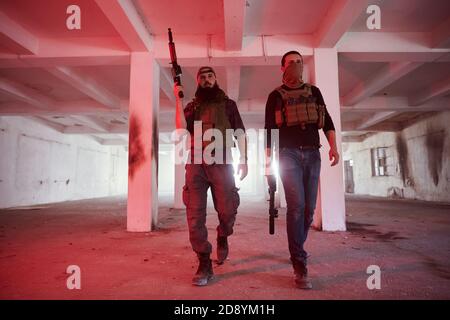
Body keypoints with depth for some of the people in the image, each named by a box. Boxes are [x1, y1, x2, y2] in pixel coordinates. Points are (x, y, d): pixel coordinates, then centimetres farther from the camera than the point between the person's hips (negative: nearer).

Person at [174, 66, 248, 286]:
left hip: (221, 163, -1)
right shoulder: (192, 107, 18)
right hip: (196, 163, 1)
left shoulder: (228, 104, 17)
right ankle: (204, 264, 3)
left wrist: (244, 160, 1)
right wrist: (179, 99, -2)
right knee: (195, 214, -6)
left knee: (227, 211, -1)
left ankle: (222, 238, 34)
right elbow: (181, 128, -1)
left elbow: (240, 133, 11)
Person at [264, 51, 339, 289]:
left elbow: (327, 121, 10)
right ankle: (299, 265, -11)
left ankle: (296, 249, 26)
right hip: (289, 154, -4)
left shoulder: (314, 92, 16)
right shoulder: (276, 96, 7)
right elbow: (269, 131, 5)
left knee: (309, 208, 5)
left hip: (312, 155, 4)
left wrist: (333, 145, -7)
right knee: (296, 205, -15)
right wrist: (269, 163, -1)